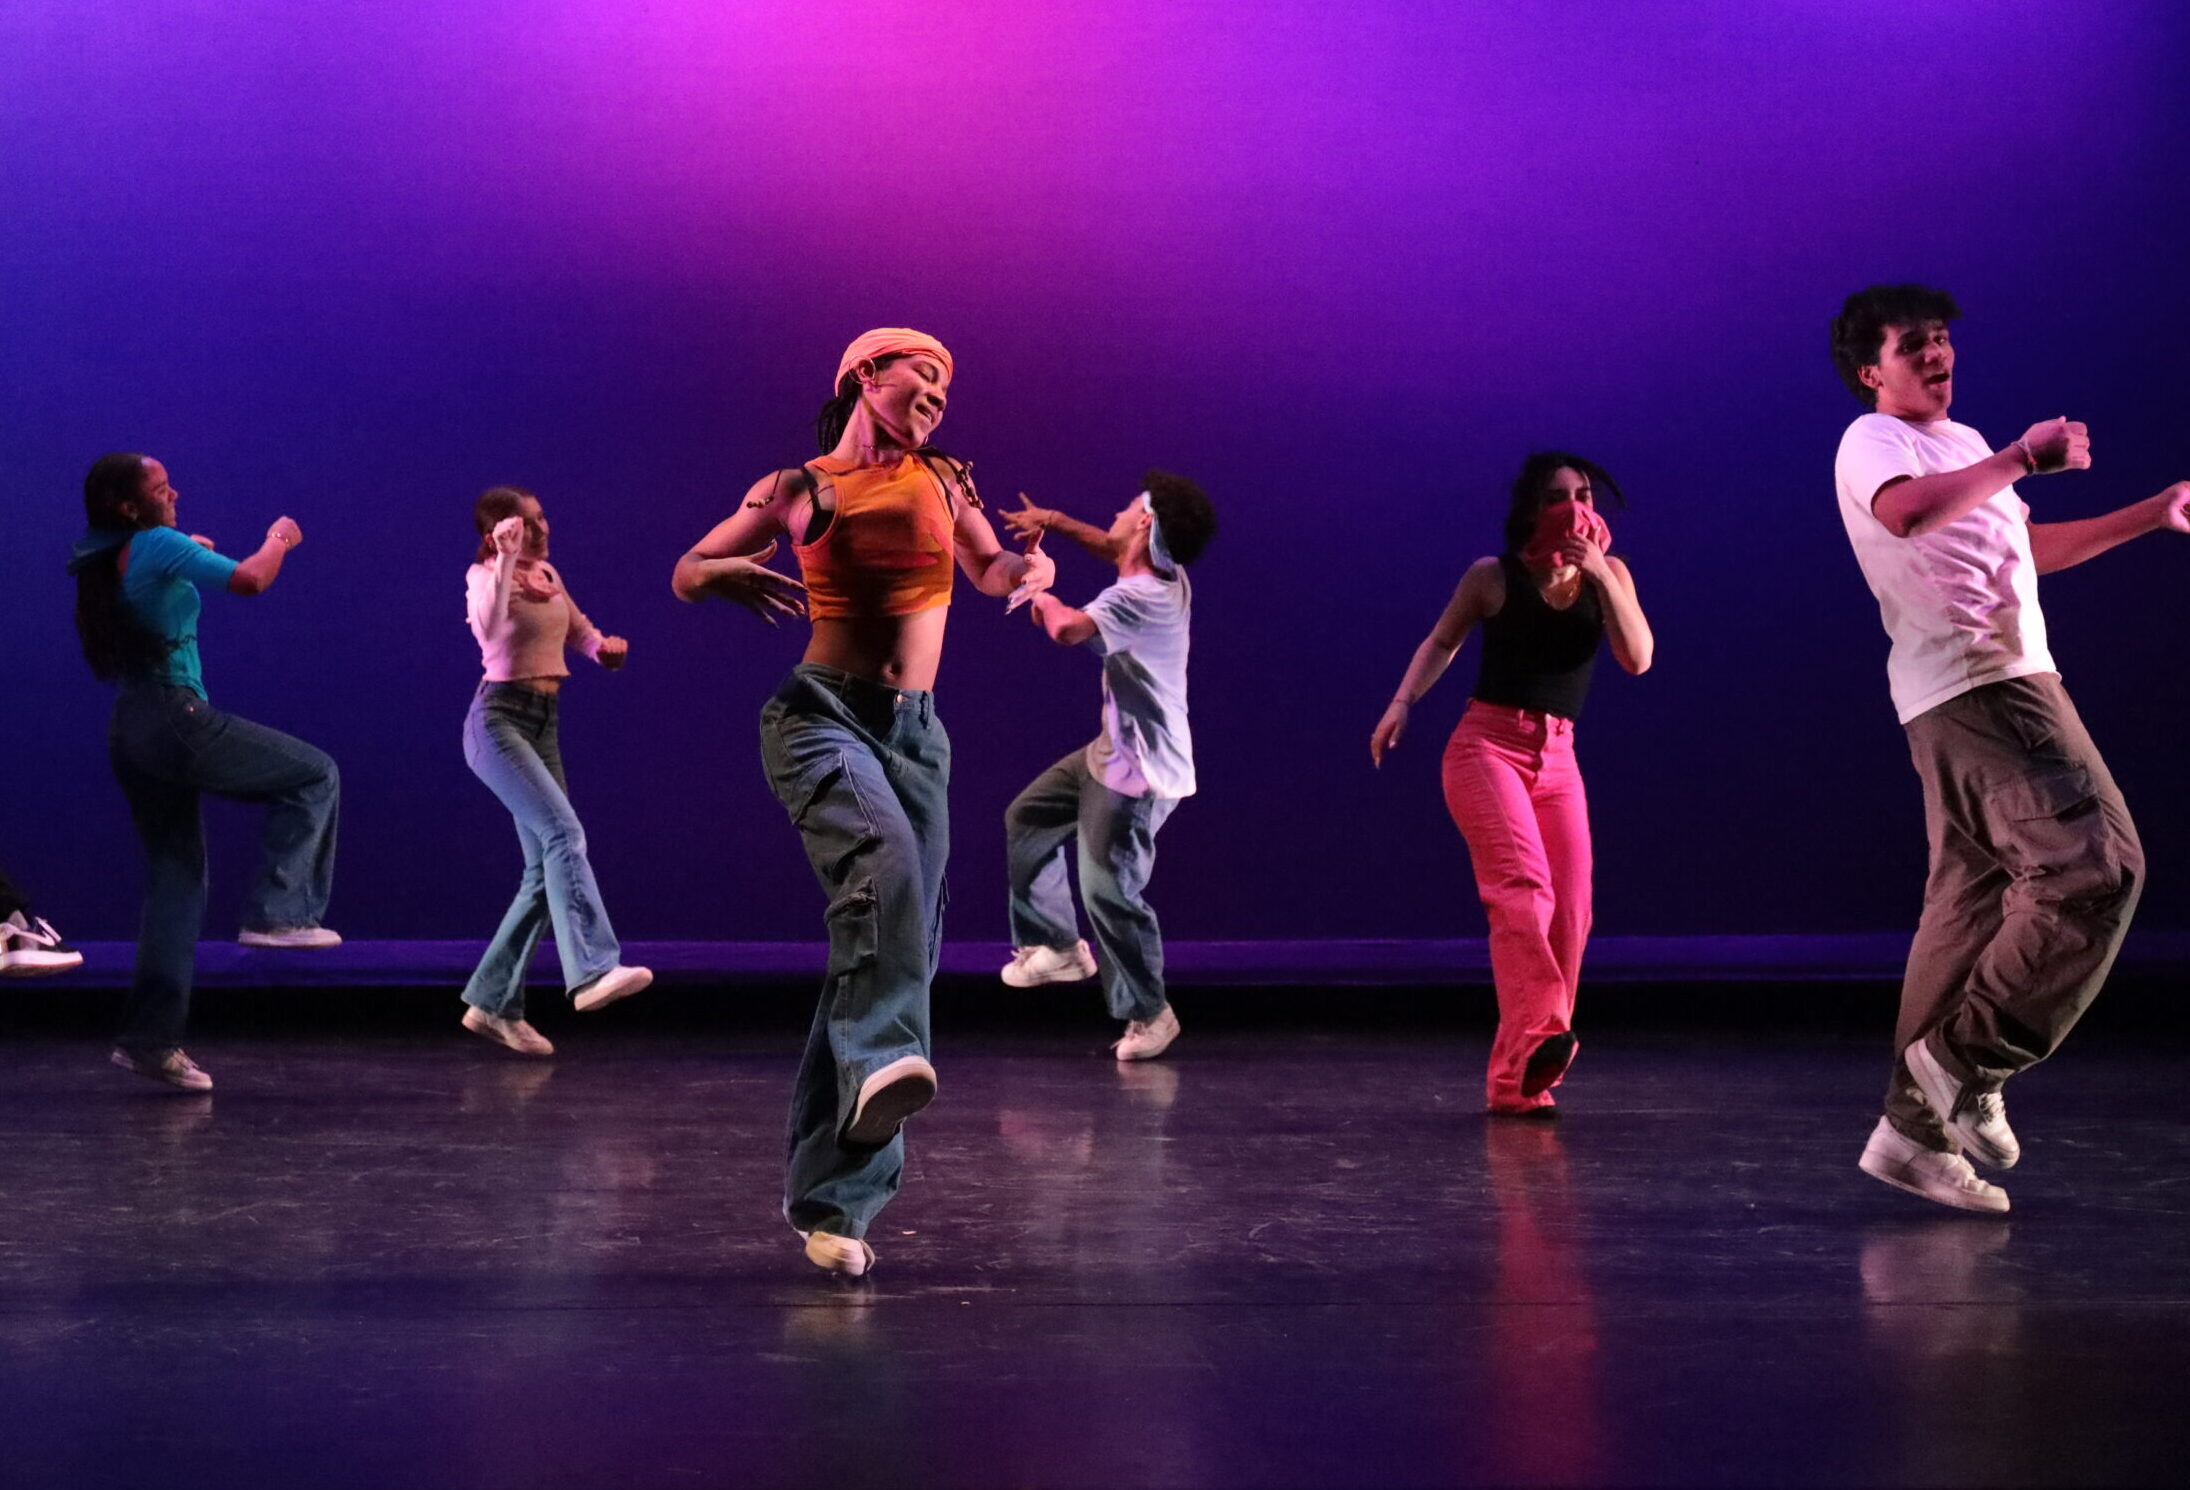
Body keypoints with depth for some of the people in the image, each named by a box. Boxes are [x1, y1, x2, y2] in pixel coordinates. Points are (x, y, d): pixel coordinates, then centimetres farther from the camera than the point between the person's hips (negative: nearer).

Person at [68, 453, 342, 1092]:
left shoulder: (102, 562, 15)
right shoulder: (159, 545, -11)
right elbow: (250, 580, -17)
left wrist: (189, 558, 31)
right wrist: (279, 538, 2)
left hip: (130, 729, 9)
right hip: (174, 720, -9)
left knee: (178, 877, 12)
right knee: (315, 775, 1)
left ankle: (150, 1037, 10)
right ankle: (277, 911, -5)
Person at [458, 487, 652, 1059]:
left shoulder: (548, 573, 11)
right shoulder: (485, 575, -9)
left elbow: (580, 631, 24)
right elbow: (489, 628, -31)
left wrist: (605, 647, 2)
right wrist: (506, 559, -36)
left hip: (545, 724, 8)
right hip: (498, 720, -8)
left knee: (545, 870, 4)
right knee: (564, 832, -26)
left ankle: (493, 1002, 12)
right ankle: (592, 971, -37)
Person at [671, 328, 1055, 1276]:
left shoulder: (942, 480, 14)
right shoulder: (798, 488, 5)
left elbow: (990, 571, 26)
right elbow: (686, 575, 5)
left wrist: (1031, 570, 1)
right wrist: (729, 576, -19)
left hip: (916, 732, 4)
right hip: (821, 715, -4)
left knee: (903, 938, -3)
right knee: (885, 859, -35)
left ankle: (832, 1196, 3)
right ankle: (881, 1064, -51)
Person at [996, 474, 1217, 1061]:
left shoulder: (1139, 597, -27)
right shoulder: (1167, 577, 1)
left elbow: (1070, 629, -43)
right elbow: (1116, 548, 24)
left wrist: (1042, 595, -21)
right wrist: (1055, 521, 12)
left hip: (1138, 774, -11)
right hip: (1112, 753, 11)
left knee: (1107, 891, -9)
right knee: (1026, 819, 23)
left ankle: (1149, 1012, 6)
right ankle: (1059, 945, 32)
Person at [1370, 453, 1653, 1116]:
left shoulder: (1608, 574, 7)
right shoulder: (1493, 577, 1)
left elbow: (1637, 658, -6)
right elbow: (1442, 640, 15)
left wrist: (1601, 576, -13)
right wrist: (1403, 700, 1)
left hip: (1556, 759, 4)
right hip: (1487, 745, -4)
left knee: (1569, 912, -7)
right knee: (1524, 884, -25)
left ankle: (1517, 1079, -3)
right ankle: (1536, 1035, -37)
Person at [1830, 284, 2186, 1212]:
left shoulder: (1961, 444, 27)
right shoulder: (1873, 440, -4)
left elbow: (2029, 548, 36)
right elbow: (1907, 511, -28)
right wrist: (2023, 457, -22)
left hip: (1995, 683, 10)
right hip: (1976, 683, -10)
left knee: (1971, 906, 6)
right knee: (2095, 863, -19)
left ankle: (1917, 1125, 7)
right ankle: (1967, 1064, -13)